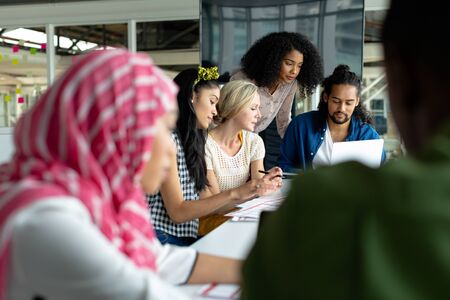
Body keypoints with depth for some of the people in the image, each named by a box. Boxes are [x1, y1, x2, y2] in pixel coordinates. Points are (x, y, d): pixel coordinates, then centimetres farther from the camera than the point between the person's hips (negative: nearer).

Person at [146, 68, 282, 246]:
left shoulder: (190, 140, 17)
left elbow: (208, 208, 12)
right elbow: (177, 212, -14)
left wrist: (255, 190, 8)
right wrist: (233, 194, -15)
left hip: (187, 239, 8)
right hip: (164, 239, -8)